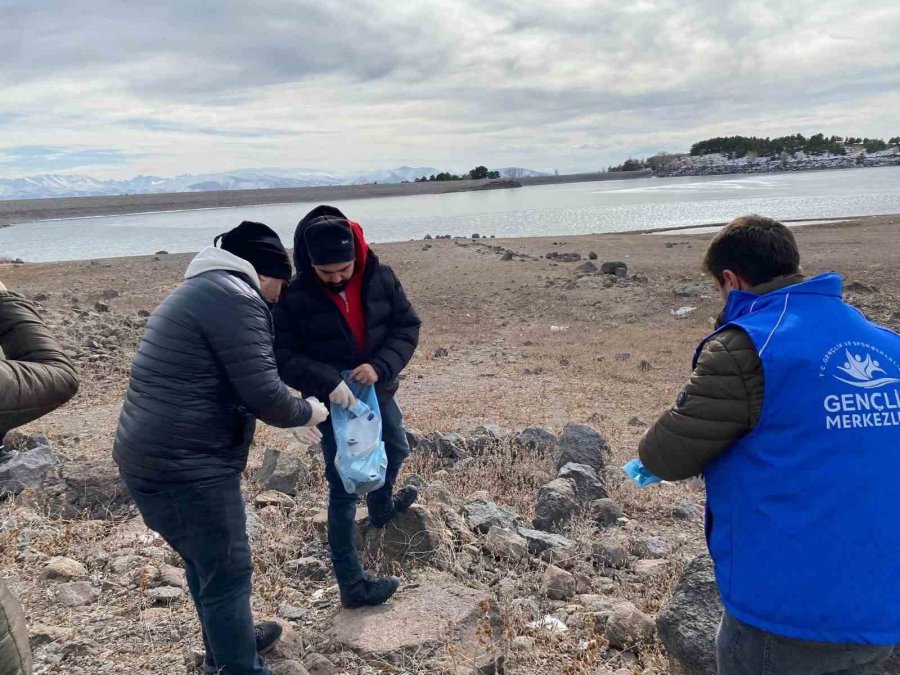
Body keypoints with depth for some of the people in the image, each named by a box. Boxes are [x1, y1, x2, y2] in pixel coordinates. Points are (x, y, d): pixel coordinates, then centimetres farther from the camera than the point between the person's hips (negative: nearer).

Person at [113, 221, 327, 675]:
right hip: (185, 467, -11)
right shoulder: (236, 298, -16)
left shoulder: (203, 290, 19)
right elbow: (261, 391, -20)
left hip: (151, 458, 11)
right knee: (228, 573, 5)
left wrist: (290, 419, 27)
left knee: (206, 563, 26)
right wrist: (305, 412, 0)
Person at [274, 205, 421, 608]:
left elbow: (407, 326, -7)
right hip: (334, 404, -5)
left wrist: (381, 366, -24)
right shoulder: (293, 297, -19)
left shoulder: (380, 278, -10)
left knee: (395, 451, 29)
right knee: (344, 489, 0)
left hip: (379, 393, 6)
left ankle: (381, 508, 60)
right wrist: (327, 382, -33)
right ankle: (352, 585, 11)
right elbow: (283, 356, -18)